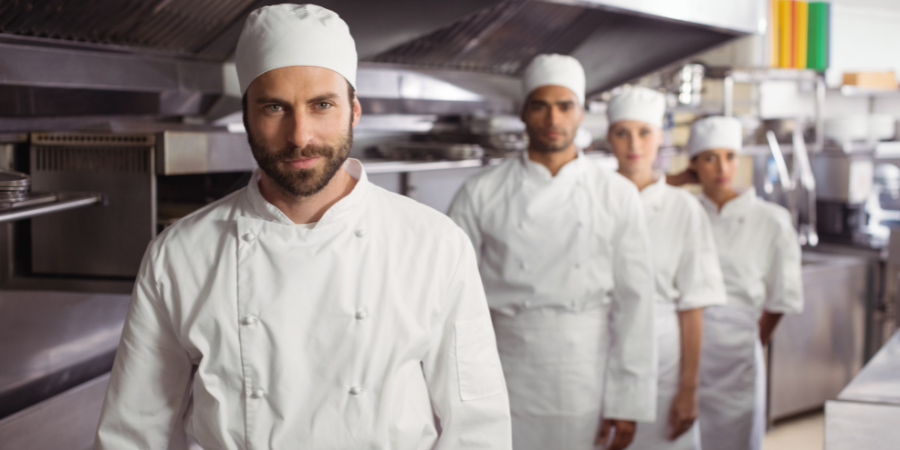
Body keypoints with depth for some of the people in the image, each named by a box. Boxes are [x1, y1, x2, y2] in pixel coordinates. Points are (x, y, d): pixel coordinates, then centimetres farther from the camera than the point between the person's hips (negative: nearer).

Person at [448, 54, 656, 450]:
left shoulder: (618, 197, 3)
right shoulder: (480, 195, 1)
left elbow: (634, 303, 1)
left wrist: (626, 403, -2)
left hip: (587, 388, 1)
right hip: (506, 384, 0)